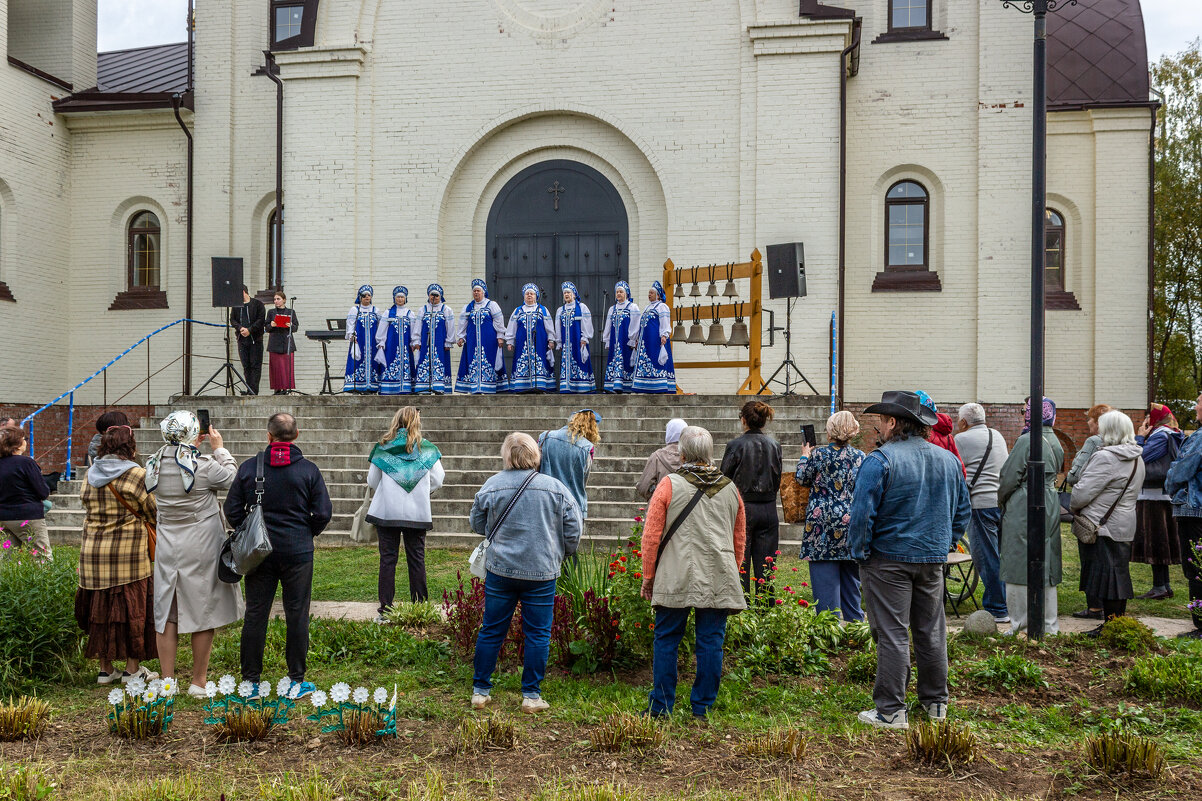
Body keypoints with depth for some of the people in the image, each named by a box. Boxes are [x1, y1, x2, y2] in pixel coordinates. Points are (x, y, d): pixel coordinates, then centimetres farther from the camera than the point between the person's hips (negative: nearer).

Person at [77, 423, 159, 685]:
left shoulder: (91, 475, 6)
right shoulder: (136, 475, -10)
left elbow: (86, 507, 16)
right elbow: (154, 512, -5)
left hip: (93, 552, 5)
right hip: (129, 552, -5)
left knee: (100, 607, 12)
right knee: (132, 607, 4)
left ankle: (105, 668, 20)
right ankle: (132, 669, 10)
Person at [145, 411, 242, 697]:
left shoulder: (155, 465, 0)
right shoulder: (204, 465, -16)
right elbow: (233, 479, 1)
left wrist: (192, 445, 17)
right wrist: (219, 448, 9)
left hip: (168, 548, 5)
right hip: (201, 547, -5)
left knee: (167, 614, 11)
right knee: (203, 612, 6)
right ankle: (198, 683, 12)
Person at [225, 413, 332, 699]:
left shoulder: (249, 468, -1)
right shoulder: (308, 470, -5)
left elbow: (232, 510, 1)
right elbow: (323, 513, -6)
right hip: (298, 552, -1)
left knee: (255, 615, 9)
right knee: (297, 615, 6)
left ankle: (250, 679, 15)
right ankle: (296, 681, 11)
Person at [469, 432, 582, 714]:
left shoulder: (492, 486, -3)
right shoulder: (556, 488, -5)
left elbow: (477, 525, 10)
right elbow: (573, 531, 1)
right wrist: (558, 556, 18)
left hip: (500, 569, 1)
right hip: (542, 573, -1)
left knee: (492, 631, 11)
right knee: (538, 634, 8)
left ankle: (480, 691, 20)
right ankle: (532, 696, 12)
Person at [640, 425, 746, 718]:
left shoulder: (669, 484, -3)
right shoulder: (730, 488, 9)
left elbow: (651, 536, -2)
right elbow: (740, 539, 16)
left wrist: (648, 576, 7)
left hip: (675, 579, -2)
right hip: (719, 582, 3)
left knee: (666, 640, 8)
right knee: (711, 641, 8)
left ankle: (660, 707, 12)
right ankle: (702, 708, 12)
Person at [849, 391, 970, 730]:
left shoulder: (880, 460, -15)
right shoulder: (949, 460, 6)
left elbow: (862, 513, -18)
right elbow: (963, 511, 15)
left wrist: (860, 551, -5)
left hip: (889, 558, -6)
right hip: (933, 559, 6)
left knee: (892, 633, -2)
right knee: (931, 631, 16)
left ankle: (890, 711, 2)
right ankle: (936, 702, 26)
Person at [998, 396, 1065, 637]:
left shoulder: (1027, 441, -15)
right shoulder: (1055, 442, 12)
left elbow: (1009, 477, -14)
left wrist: (1002, 500, 5)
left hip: (1023, 511, -9)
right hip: (1050, 509, 9)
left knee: (1019, 567, -3)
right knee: (1046, 566, 13)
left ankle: (1021, 627, 0)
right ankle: (1049, 625, 19)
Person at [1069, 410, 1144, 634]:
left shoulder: (1106, 458, -18)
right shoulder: (1137, 460, 11)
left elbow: (1083, 492, -19)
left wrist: (1074, 507, 2)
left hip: (1104, 526, -9)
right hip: (1125, 527, 9)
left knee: (1106, 576, -3)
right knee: (1119, 573, 14)